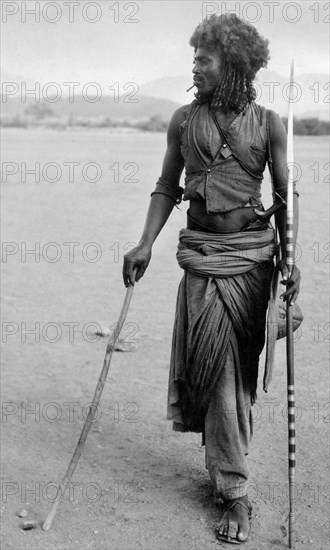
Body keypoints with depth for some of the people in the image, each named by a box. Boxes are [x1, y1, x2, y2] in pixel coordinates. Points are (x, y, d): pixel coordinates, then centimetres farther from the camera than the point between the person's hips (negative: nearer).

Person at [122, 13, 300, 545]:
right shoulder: (184, 121, 5)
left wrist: (289, 257, -8)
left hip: (253, 251, 0)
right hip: (202, 252, 0)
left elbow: (286, 195, 2)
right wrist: (146, 244, -1)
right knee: (217, 364, -4)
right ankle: (235, 490, 5)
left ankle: (223, 458, 26)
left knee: (241, 364, 5)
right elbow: (167, 187, 10)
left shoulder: (268, 123, 1)